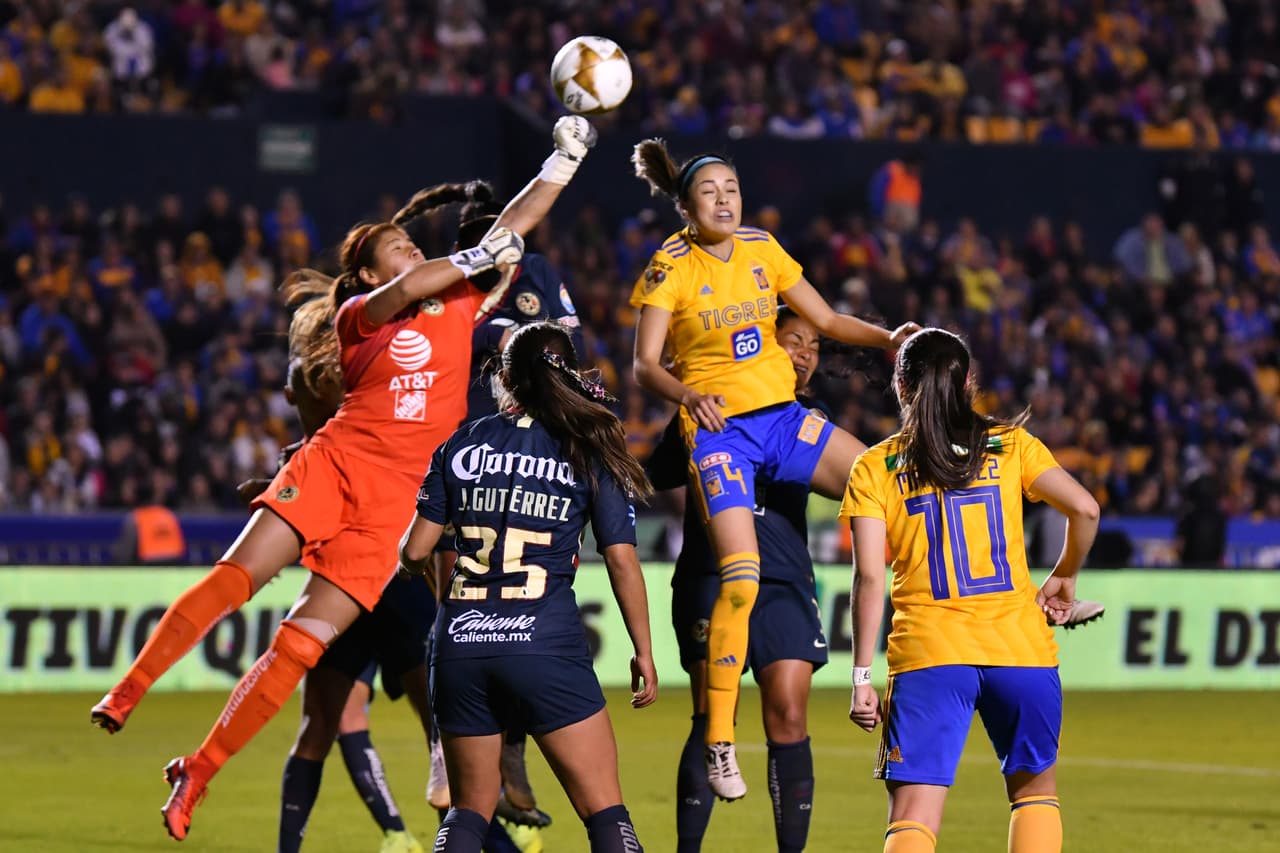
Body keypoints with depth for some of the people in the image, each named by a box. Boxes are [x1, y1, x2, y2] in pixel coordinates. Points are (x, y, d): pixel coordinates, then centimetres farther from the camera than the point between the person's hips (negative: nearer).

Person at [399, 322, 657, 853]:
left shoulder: (462, 445, 9)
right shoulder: (590, 452, 4)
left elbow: (414, 551, 8)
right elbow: (621, 559, 0)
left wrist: (421, 572, 32)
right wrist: (644, 653, 8)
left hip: (460, 644, 3)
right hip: (546, 644, -3)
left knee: (470, 808, 15)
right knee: (604, 808, -1)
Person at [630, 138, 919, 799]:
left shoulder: (763, 250, 8)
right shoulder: (670, 268, -5)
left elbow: (827, 321, 14)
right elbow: (645, 366, -7)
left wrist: (886, 339, -3)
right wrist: (687, 394, -26)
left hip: (783, 417, 5)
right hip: (720, 428, -5)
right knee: (740, 577, -20)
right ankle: (719, 741, -13)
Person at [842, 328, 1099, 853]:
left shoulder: (874, 467, 6)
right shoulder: (1010, 445, 9)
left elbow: (869, 577, -2)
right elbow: (1084, 508, -3)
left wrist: (862, 677, -1)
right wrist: (1064, 578, 15)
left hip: (927, 655, -1)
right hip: (1022, 650, 1)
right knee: (1035, 787, 21)